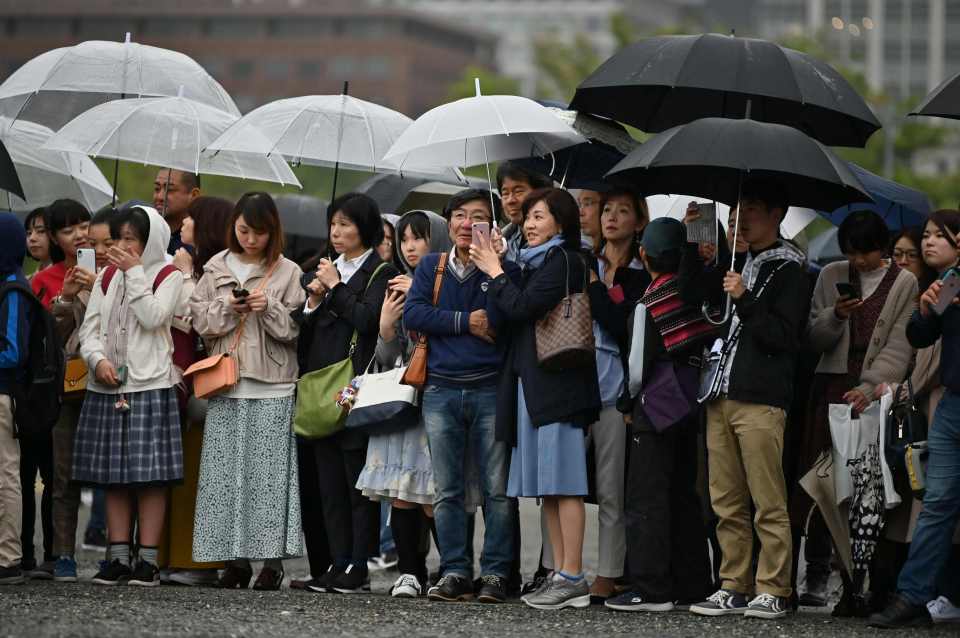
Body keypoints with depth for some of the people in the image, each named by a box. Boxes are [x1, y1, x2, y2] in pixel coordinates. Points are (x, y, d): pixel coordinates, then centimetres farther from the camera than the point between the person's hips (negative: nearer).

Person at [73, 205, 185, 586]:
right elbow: (89, 328, 9)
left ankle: (148, 559, -4)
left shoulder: (167, 276, 1)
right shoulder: (107, 278, 15)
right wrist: (98, 359, -9)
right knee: (112, 474, 5)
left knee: (149, 474, -6)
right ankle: (117, 557, 8)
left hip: (149, 386, -5)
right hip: (108, 386, 5)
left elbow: (153, 317, -15)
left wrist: (134, 272, -9)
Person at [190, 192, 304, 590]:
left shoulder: (287, 273, 5)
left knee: (269, 471, -5)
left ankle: (272, 560, -2)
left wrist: (269, 309, -13)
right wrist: (227, 309, -8)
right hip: (225, 385, 2)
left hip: (272, 388, -2)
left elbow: (296, 329, 2)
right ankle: (235, 559, 5)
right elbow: (198, 321, 9)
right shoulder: (216, 269, 12)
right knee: (228, 472, 0)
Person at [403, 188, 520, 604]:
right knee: (447, 490, 3)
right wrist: (466, 322, -10)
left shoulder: (505, 269, 5)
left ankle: (495, 573, 1)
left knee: (497, 489, -3)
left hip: (491, 390, -2)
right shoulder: (431, 267, 11)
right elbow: (412, 314, -4)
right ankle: (455, 573, 7)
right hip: (441, 392, 2)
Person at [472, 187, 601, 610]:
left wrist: (494, 271, -3)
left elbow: (520, 307, -16)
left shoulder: (563, 261, -7)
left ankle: (573, 578, -11)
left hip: (556, 382, -10)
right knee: (548, 486, 8)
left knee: (562, 483, -10)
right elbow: (519, 314, 18)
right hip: (533, 384, 10)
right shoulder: (538, 263, 21)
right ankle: (561, 574, 10)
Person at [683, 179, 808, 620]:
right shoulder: (739, 266, 21)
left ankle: (773, 592, -5)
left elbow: (784, 335, -8)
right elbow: (694, 290, 20)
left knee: (769, 505, -7)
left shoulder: (787, 271, -2)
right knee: (727, 504, 7)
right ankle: (734, 587, 11)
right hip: (721, 398, 7)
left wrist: (745, 300, -16)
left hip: (760, 402, -7)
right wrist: (692, 241, 11)